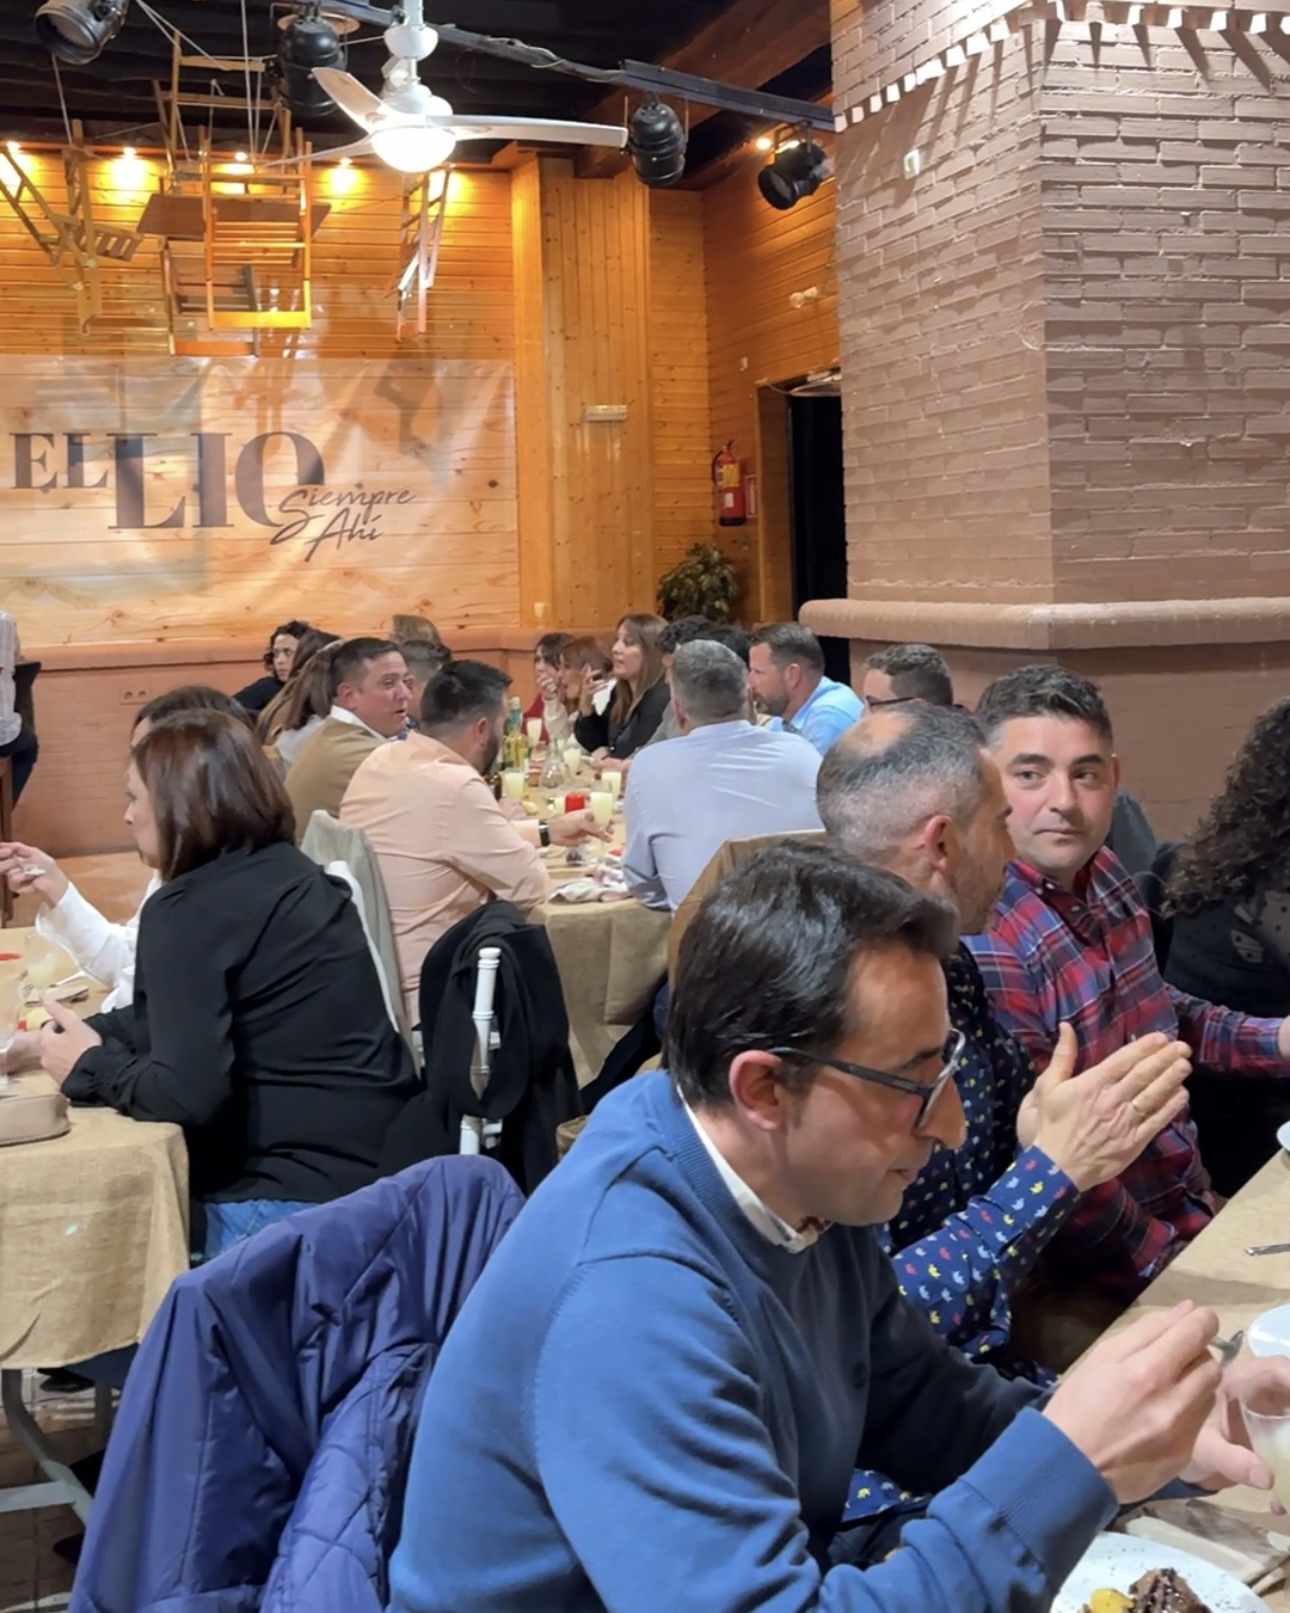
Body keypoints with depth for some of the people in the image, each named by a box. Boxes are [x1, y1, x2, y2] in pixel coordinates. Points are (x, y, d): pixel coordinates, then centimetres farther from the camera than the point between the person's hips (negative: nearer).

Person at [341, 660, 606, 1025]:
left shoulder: (380, 761, 2)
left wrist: (546, 831, 21)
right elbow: (530, 886, -14)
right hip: (413, 995, -8)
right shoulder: (455, 787, -23)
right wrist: (528, 849, 7)